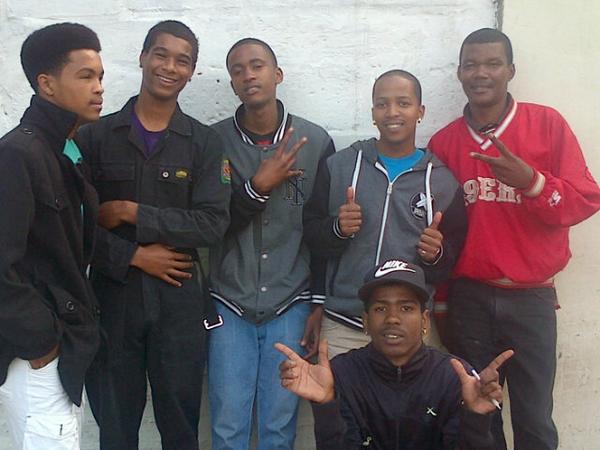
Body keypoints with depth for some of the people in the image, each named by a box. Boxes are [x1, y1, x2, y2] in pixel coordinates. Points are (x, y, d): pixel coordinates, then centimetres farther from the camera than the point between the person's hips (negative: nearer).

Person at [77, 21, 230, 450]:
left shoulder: (205, 142, 1)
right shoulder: (97, 135, 3)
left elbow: (213, 223, -10)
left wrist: (132, 212, -13)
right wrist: (134, 255, -11)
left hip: (179, 298, 0)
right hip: (112, 294, 1)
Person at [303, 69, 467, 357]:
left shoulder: (443, 180, 4)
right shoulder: (337, 167, 2)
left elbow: (456, 255, 9)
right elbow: (312, 235, 5)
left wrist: (437, 255, -12)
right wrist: (337, 228, -14)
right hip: (343, 325, 0)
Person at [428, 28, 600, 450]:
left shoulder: (547, 123, -2)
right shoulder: (443, 141, 4)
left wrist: (531, 182, -23)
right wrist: (438, 299, 7)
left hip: (531, 297, -2)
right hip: (468, 297, 2)